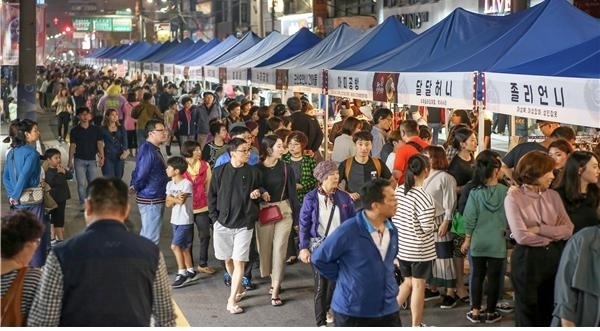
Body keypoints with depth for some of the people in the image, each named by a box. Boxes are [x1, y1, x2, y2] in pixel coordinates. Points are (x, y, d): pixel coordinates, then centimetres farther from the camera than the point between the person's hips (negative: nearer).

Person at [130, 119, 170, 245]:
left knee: (146, 235, 19)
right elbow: (141, 174, -24)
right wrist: (135, 188, -7)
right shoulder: (148, 151, -22)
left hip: (156, 200, 10)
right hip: (151, 200, -10)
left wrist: (134, 186, 10)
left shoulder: (154, 149, 12)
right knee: (151, 239, -6)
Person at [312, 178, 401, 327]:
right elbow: (318, 258, -9)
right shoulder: (348, 231, -19)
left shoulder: (392, 231, 2)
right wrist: (344, 278, -3)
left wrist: (389, 285, 12)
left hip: (388, 310, 6)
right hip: (352, 312, -5)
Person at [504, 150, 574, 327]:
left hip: (554, 257, 5)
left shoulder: (553, 195, 3)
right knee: (528, 313, 9)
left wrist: (539, 229, -17)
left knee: (550, 312, 16)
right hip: (527, 260, -5)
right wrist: (553, 235, -9)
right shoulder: (514, 198, -11)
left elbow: (568, 230, -5)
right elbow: (521, 236, -20)